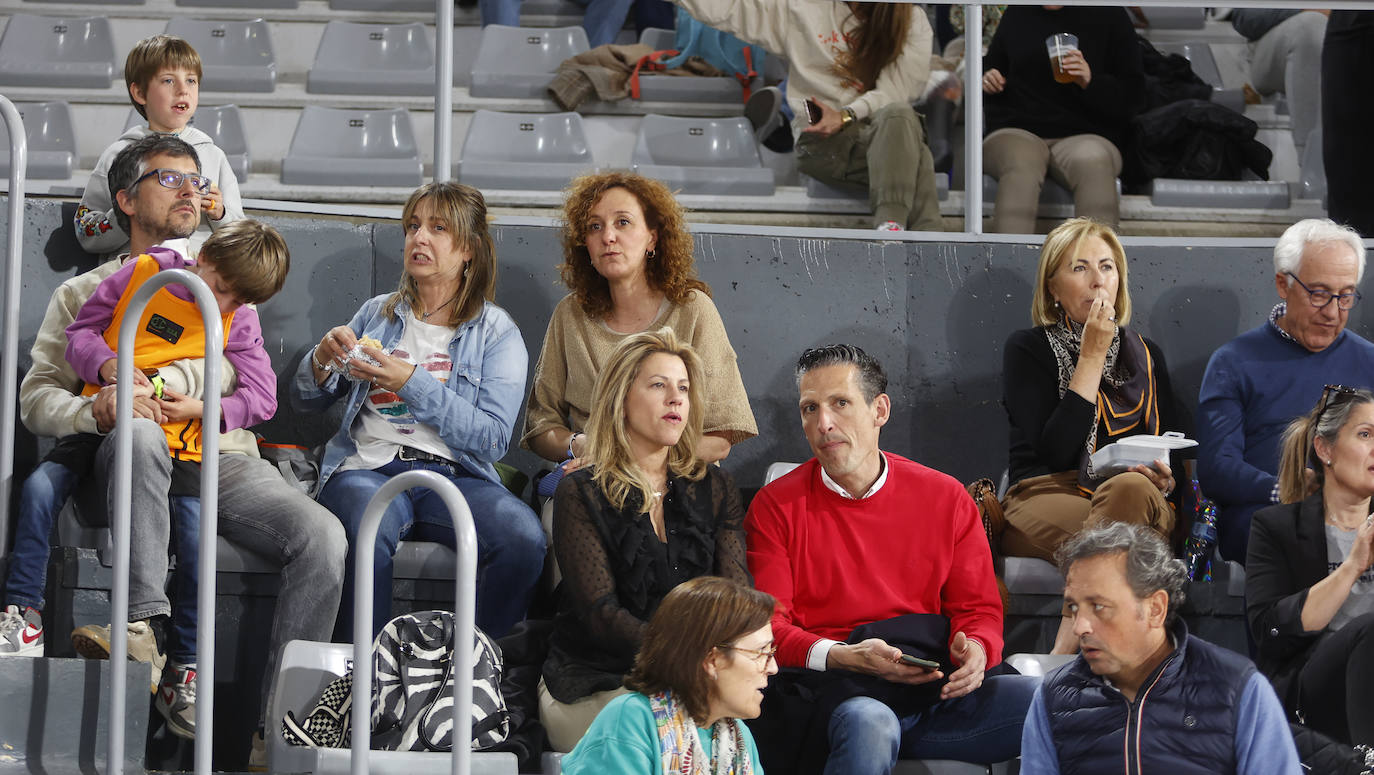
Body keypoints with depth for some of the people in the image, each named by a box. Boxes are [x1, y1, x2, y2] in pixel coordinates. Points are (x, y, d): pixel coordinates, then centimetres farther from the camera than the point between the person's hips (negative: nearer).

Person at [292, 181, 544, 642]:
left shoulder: (496, 332, 11)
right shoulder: (378, 314, 20)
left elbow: (493, 439, -3)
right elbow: (307, 401, 22)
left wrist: (411, 383, -12)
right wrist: (324, 358, -1)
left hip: (454, 475, 0)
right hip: (369, 468, 0)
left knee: (523, 535, -33)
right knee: (369, 522, -38)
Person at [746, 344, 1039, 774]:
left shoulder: (946, 498, 13)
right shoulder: (777, 506, 6)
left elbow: (979, 609, 14)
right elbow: (766, 627, -1)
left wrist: (975, 652, -11)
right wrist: (842, 657, -20)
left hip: (936, 687, 3)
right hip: (831, 687, -2)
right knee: (868, 724, -39)